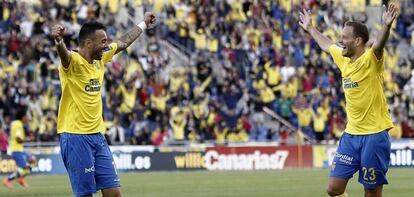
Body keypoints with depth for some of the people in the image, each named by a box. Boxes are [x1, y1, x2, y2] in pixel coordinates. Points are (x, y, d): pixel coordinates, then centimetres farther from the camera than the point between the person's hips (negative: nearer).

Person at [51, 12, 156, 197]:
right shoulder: (73, 61, -15)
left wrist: (144, 24, 39)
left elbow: (123, 43, 27)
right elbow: (63, 53, -39)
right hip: (75, 137, -8)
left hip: (97, 135, 8)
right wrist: (58, 40, -61)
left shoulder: (100, 58, 9)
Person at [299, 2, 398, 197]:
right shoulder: (343, 58, 10)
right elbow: (326, 45, 31)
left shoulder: (370, 59, -11)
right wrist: (310, 28, 45)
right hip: (351, 135, 7)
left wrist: (386, 25, -54)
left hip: (374, 135, -7)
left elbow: (379, 44, -34)